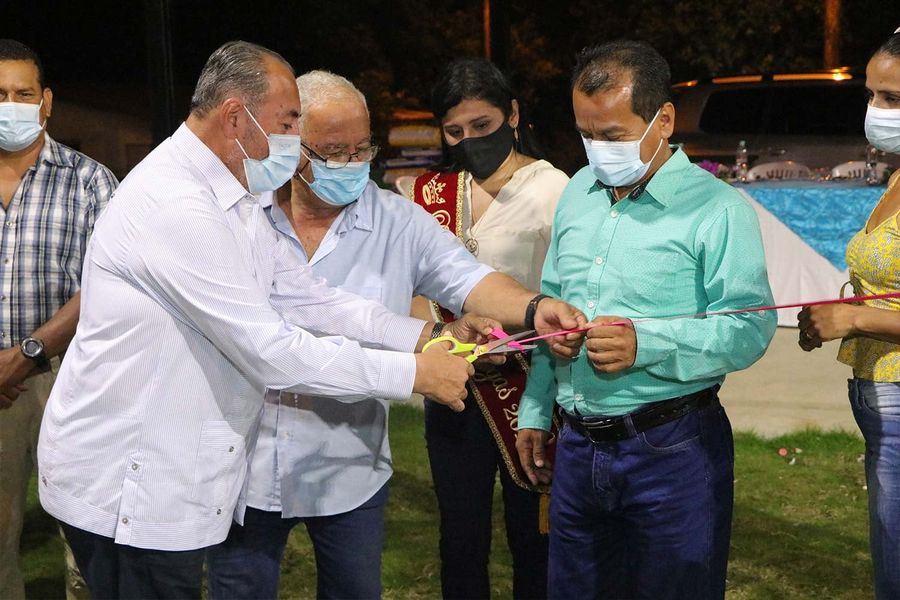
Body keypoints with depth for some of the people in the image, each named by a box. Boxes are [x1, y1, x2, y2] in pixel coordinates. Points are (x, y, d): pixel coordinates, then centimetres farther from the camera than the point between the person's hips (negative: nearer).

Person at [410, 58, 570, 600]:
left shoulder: (551, 190, -9)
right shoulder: (433, 191, 8)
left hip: (527, 389, -5)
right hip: (453, 389, 5)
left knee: (532, 538, 7)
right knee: (461, 540, 14)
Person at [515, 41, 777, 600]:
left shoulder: (716, 209, -11)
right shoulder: (578, 193, 9)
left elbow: (750, 328, -17)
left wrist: (645, 345, -29)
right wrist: (535, 411, 16)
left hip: (672, 450, -6)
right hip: (578, 444, 6)